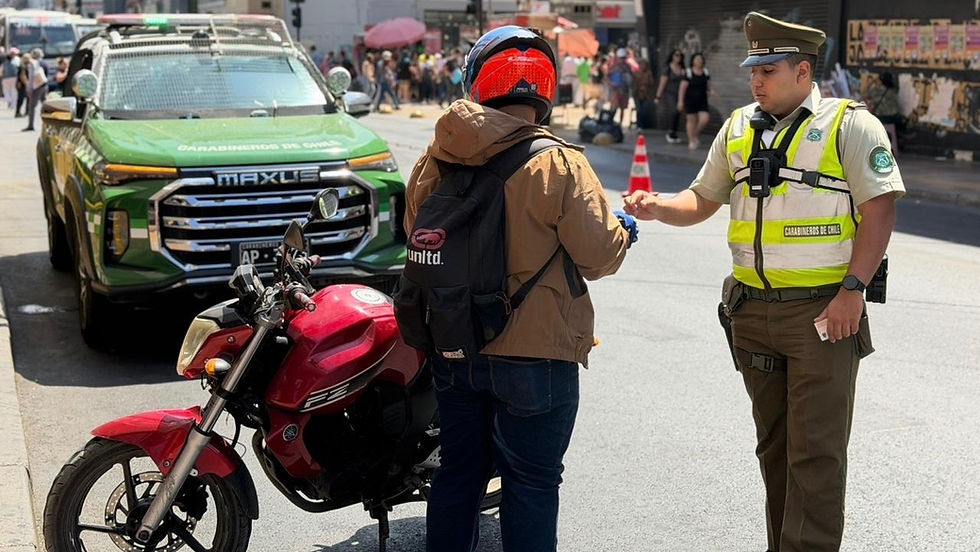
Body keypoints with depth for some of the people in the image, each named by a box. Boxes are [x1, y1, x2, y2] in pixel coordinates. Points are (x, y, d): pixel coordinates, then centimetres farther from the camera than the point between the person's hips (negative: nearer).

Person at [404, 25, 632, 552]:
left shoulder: (433, 161, -2)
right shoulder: (558, 165, -17)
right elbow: (600, 255, -13)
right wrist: (622, 229, 8)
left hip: (452, 350, 5)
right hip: (535, 354, -5)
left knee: (457, 472, 18)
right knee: (530, 485, 6)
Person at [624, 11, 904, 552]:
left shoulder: (849, 125, -5)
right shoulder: (738, 129, 12)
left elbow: (879, 207, -9)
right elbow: (703, 199, 17)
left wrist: (852, 290, -16)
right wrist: (659, 208, -4)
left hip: (823, 309, -5)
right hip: (752, 310, 6)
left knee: (816, 450, -5)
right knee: (774, 443, 14)